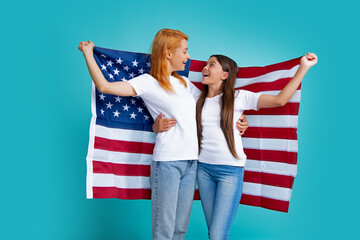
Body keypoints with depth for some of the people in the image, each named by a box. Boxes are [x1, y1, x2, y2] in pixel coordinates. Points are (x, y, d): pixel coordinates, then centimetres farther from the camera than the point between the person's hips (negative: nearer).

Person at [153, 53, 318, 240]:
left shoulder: (238, 97, 0)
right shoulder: (197, 101, 9)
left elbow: (280, 100, -7)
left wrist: (303, 67, -9)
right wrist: (158, 125, -12)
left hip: (230, 170, -4)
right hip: (203, 168, 4)